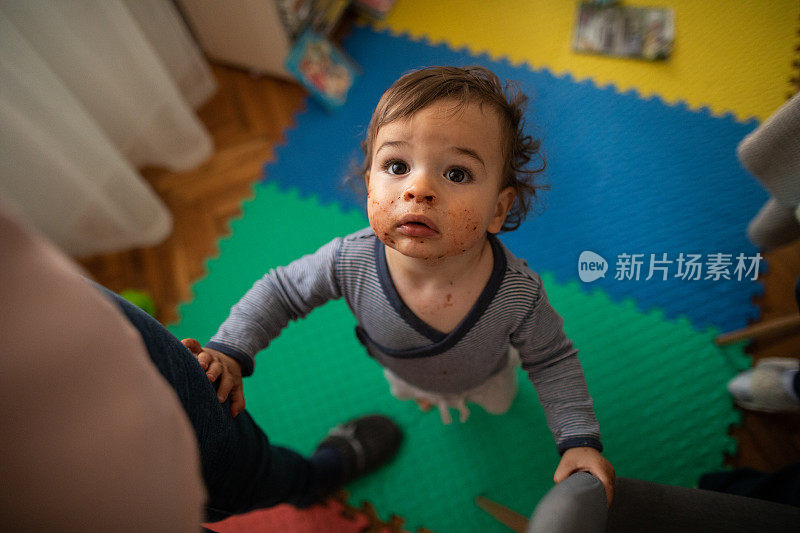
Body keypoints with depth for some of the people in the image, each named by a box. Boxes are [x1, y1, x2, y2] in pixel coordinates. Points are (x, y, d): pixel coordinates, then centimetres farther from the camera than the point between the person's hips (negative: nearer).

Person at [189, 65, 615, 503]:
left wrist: (579, 440, -28)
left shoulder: (518, 295, -43)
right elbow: (280, 291, -22)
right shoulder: (351, 261, -41)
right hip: (402, 370, 1)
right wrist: (231, 351, -32)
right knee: (408, 389, 37)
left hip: (483, 377, 0)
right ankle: (425, 394, 74)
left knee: (497, 399, 34)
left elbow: (554, 361, -23)